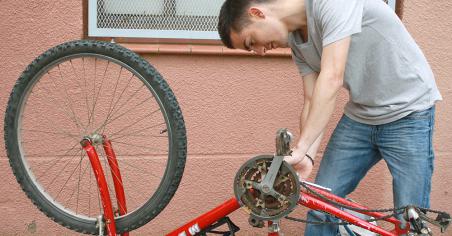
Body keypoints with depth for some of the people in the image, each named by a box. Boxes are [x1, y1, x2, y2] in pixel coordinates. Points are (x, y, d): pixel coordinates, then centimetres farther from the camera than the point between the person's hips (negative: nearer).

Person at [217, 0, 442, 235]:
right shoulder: (296, 41, 1)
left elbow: (332, 79, -31)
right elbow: (313, 101, -1)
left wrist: (300, 149, -33)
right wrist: (306, 156, -17)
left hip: (407, 114, -7)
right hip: (359, 116, 7)